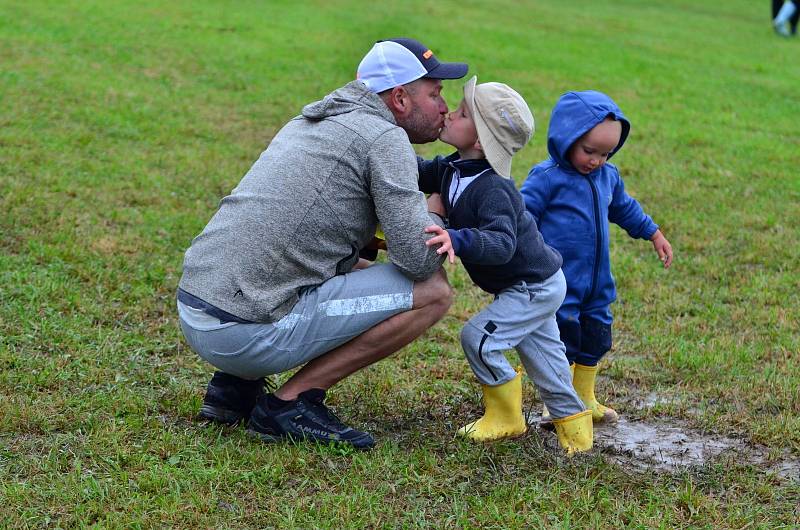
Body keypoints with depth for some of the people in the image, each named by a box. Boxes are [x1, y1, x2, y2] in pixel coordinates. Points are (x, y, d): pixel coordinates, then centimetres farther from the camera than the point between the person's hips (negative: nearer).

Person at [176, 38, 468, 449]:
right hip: (245, 332, -9)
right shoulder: (384, 137, -6)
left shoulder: (311, 121, 20)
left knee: (353, 271, 30)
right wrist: (436, 215, 9)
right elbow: (418, 257, -14)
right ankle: (290, 403, -3)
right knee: (433, 290, -5)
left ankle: (236, 385, 15)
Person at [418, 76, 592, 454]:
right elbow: (418, 172, 10)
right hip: (532, 284, 10)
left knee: (478, 337, -13)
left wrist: (458, 240, -58)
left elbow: (503, 244, -44)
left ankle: (506, 419, 5)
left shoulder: (491, 189, -34)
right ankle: (573, 425, 34)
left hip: (535, 287, -10)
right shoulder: (451, 169, -6)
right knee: (540, 353, 19)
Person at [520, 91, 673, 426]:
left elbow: (624, 208, 26)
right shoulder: (546, 178, -14)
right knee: (562, 341, -3)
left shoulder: (608, 177, 8)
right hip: (558, 283, -7)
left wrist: (654, 235, 32)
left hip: (597, 283, 7)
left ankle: (584, 399, 33)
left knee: (595, 339, 16)